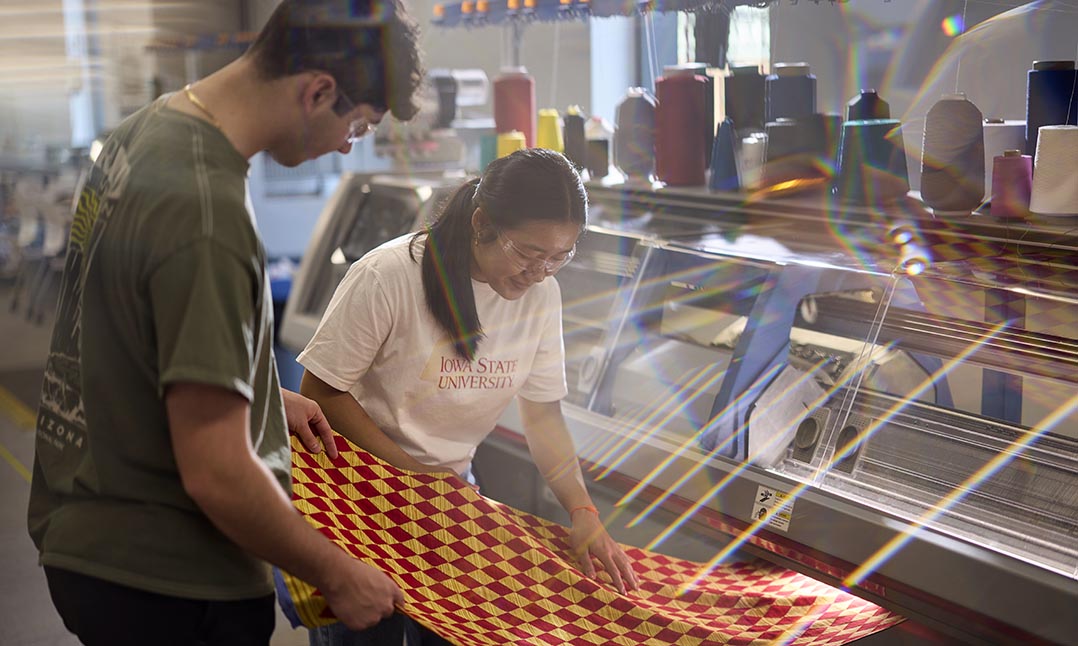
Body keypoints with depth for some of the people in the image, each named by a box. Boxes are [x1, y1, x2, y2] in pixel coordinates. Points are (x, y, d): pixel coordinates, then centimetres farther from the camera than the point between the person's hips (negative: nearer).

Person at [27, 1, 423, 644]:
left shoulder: (146, 129, 1)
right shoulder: (207, 212, -29)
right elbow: (216, 476, -27)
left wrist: (267, 396, 20)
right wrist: (339, 574, -14)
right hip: (166, 588, -9)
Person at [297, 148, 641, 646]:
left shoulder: (541, 292, -7)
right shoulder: (388, 276, -22)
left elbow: (543, 413, -2)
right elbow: (319, 391, -15)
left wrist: (583, 512, -15)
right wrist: (410, 469, -20)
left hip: (451, 486, 4)